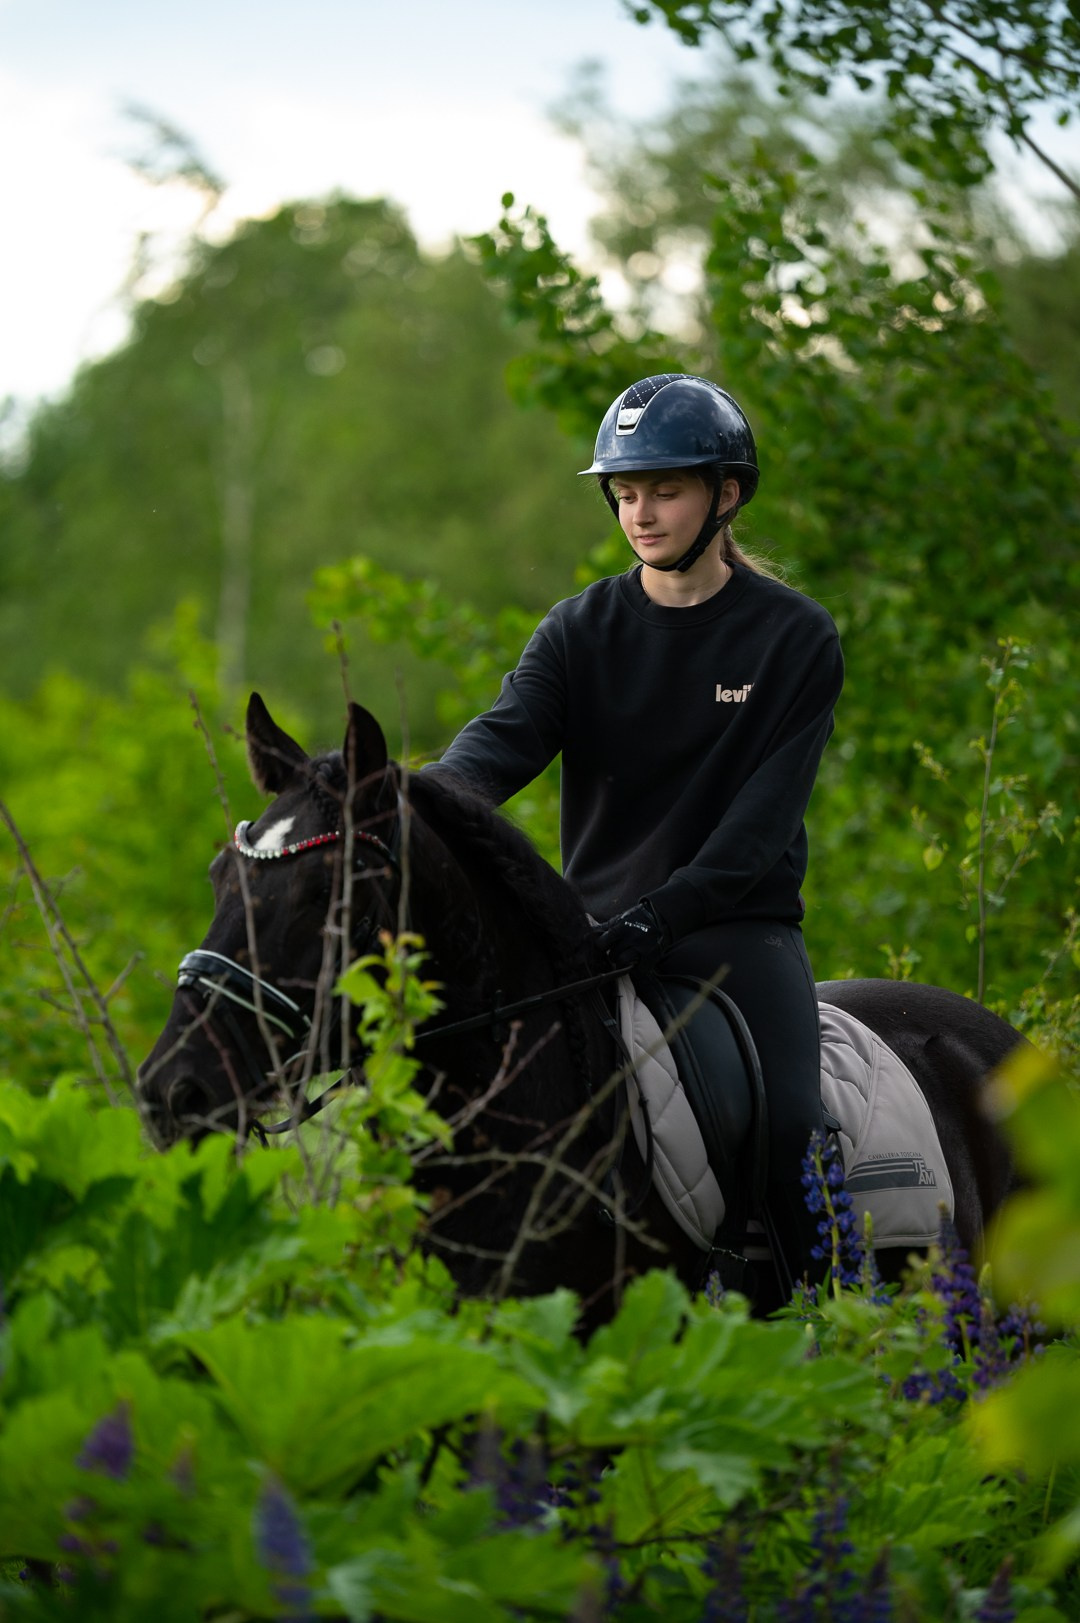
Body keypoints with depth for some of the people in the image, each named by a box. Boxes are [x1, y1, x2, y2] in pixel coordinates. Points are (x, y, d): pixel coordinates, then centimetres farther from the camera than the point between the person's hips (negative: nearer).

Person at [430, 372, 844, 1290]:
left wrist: (665, 910, -24)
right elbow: (507, 735, -10)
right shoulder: (582, 630, 8)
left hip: (739, 925, -3)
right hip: (599, 928, 3)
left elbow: (765, 812, -9)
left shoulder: (796, 638, 0)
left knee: (788, 1126, -25)